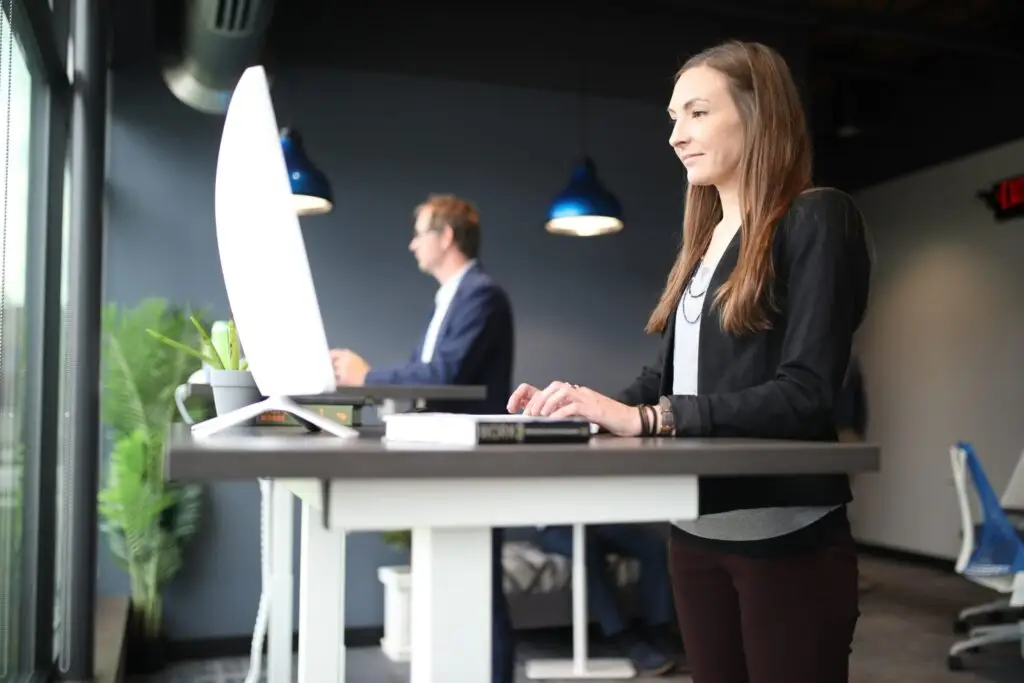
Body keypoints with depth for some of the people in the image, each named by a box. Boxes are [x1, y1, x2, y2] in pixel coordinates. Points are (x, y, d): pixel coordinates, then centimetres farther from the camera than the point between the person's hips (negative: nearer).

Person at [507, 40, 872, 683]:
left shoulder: (817, 219, -8)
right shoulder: (705, 240, 12)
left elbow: (806, 393, -19)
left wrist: (644, 417, -26)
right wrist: (587, 407, -6)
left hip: (785, 538, -7)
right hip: (695, 532, 7)